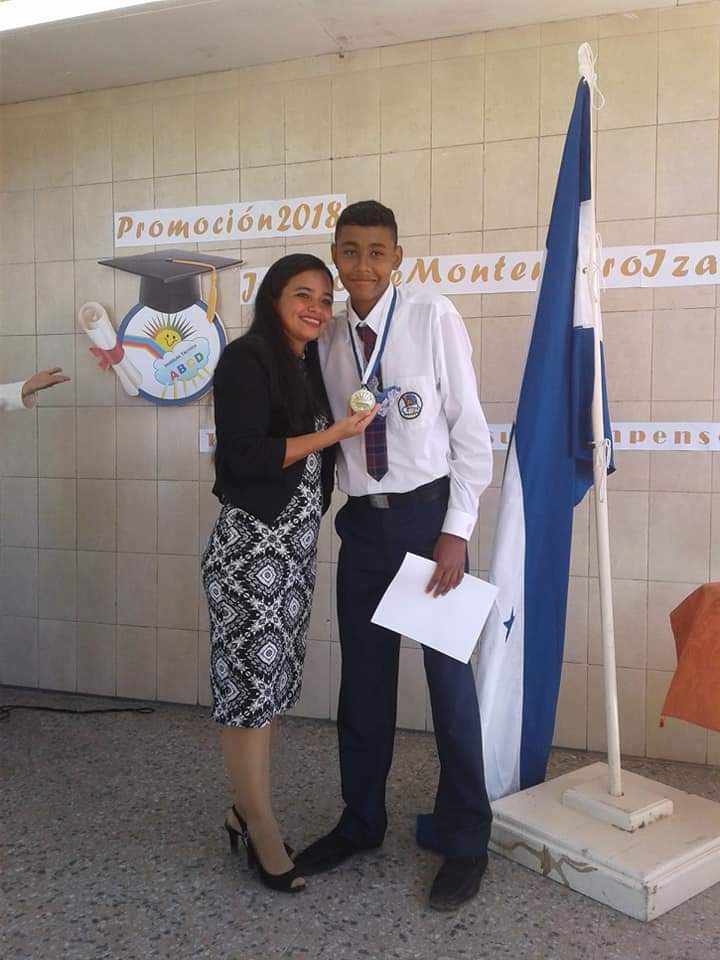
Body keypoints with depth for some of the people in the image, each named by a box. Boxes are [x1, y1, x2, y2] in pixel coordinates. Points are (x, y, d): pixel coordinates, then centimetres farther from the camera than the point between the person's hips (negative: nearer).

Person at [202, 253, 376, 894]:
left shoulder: (310, 366, 14)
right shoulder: (245, 360, -9)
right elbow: (244, 456, -18)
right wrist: (334, 433, -14)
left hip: (296, 546, 8)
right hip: (251, 546, -8)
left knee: (274, 683, 12)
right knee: (250, 683, 0)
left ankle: (246, 813, 27)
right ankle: (265, 837, 13)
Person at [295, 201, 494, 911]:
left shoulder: (433, 318, -8)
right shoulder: (327, 340, 6)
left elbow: (470, 428, -8)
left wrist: (456, 531, -12)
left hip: (427, 513, -4)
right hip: (362, 520, 5)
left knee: (449, 676, 4)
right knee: (363, 679, 14)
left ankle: (464, 842, 22)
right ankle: (360, 822, 34)